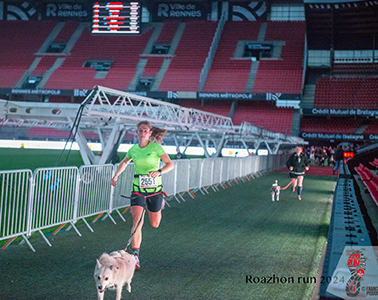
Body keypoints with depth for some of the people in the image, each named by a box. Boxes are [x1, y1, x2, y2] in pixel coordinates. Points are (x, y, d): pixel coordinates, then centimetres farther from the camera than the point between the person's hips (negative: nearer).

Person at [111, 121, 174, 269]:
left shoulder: (156, 147, -6)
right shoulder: (133, 149, 4)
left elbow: (170, 164, -9)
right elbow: (124, 162, 26)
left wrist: (159, 171, -26)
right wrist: (116, 176, 25)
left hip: (154, 188, -1)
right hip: (137, 189, 1)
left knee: (155, 224, 14)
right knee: (137, 222, -15)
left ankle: (158, 205, 48)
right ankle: (135, 256, -12)